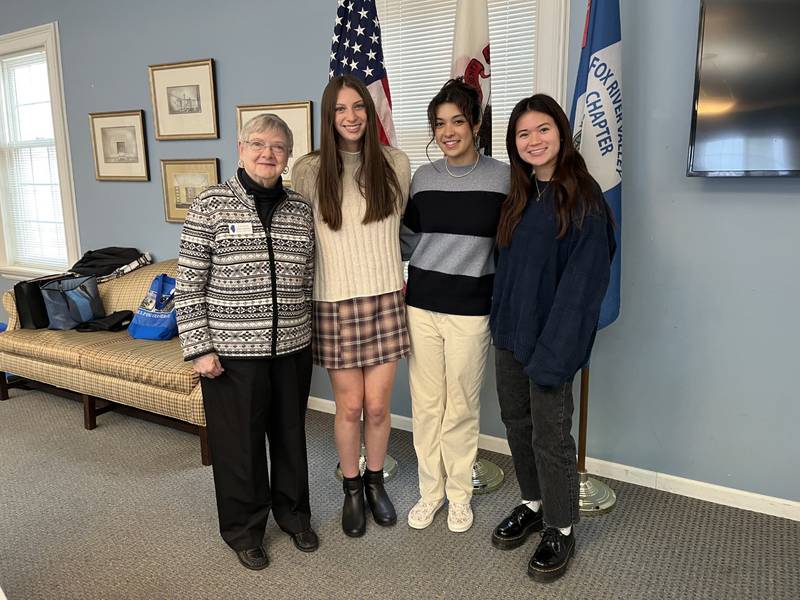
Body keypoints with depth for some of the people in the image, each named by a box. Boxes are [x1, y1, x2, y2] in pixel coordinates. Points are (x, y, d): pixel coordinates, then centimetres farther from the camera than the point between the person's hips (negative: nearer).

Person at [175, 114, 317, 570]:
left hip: (292, 347, 4)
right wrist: (199, 347, -10)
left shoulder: (302, 209, 4)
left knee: (291, 433, 17)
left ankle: (294, 512, 40)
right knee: (239, 441, 10)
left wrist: (313, 336, 13)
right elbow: (190, 283, -6)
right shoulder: (211, 204, -6)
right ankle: (245, 529, 32)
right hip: (232, 350, -3)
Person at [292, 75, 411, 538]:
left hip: (387, 300, 1)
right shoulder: (310, 170, -3)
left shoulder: (396, 163, 2)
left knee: (378, 406, 8)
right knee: (350, 407, 8)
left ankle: (376, 482, 35)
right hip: (336, 304, -1)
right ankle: (352, 489, 32)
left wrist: (392, 274, 11)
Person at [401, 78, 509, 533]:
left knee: (462, 406, 8)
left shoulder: (501, 177, -4)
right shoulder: (423, 177, 6)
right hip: (421, 304, 3)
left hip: (470, 309, -3)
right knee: (426, 404, 10)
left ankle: (460, 494, 28)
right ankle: (431, 491, 28)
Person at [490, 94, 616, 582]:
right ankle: (533, 505, 36)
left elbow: (581, 280, -17)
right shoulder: (519, 197, 11)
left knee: (550, 436, 3)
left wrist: (553, 351, -22)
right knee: (517, 424, 16)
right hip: (509, 332, 7)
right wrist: (502, 325, 7)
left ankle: (561, 529, 23)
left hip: (550, 337, -7)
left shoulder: (583, 198, -11)